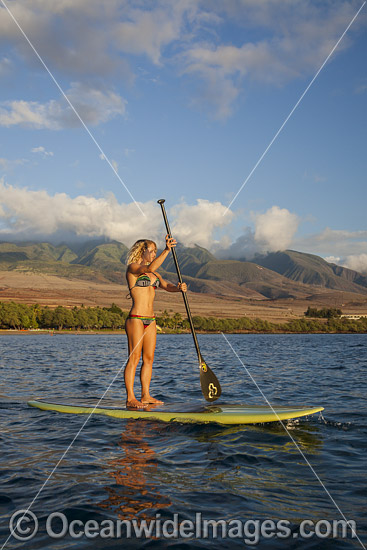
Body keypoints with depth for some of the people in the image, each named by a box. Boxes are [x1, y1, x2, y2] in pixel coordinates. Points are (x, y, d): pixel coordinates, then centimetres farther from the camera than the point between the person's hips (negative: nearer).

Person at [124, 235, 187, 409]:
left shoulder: (154, 274, 18)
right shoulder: (132, 268, -5)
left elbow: (167, 286, 6)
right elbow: (150, 268, -24)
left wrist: (178, 288, -16)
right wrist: (167, 250, -29)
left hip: (150, 320, 8)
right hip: (136, 319, -8)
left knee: (149, 358, 8)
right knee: (134, 358, -6)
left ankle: (145, 396, 15)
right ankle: (130, 398, -2)